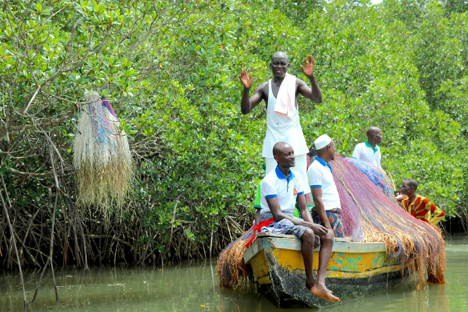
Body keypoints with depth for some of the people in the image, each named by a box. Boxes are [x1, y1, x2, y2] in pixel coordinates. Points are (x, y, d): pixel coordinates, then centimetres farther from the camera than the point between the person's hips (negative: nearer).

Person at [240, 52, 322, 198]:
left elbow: (317, 99, -10)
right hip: (273, 141, 1)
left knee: (299, 180, -1)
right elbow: (246, 109, -2)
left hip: (294, 140, -1)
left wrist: (311, 77, -26)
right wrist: (246, 89, -19)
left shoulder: (295, 83, 1)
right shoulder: (264, 88, 5)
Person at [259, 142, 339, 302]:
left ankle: (320, 283, -25)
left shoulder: (296, 178, 8)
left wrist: (313, 226, -11)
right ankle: (310, 280, -16)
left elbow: (303, 209, 10)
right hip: (273, 222, -8)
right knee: (308, 234, -33)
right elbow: (277, 214, -22)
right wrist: (310, 226, -27)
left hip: (290, 220, 8)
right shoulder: (269, 181, -15)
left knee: (328, 234, -10)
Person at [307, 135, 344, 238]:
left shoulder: (326, 166, 16)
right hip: (325, 214, -9)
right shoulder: (315, 168, -12)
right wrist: (326, 224, -21)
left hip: (335, 214, 9)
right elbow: (317, 199, -17)